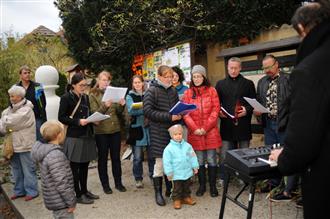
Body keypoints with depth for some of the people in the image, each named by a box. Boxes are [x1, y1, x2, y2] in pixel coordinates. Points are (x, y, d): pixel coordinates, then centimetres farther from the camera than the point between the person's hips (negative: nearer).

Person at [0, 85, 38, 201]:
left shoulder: (26, 110, -15)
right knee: (16, 169, 17)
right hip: (14, 144, 8)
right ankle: (19, 190, 30)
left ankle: (31, 191, 14)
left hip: (24, 145, -8)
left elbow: (11, 121, -22)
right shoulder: (11, 108, 11)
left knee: (28, 169, 3)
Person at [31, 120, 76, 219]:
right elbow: (61, 182, -27)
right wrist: (71, 201, -18)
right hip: (61, 202, -10)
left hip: (56, 200, 10)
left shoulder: (46, 151, 6)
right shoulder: (55, 155, -24)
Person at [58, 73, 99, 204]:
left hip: (87, 135, 7)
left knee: (85, 164, 13)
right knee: (75, 166, 3)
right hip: (74, 137, -6)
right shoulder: (66, 98, -8)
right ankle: (78, 195, 12)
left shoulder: (85, 97, 12)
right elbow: (61, 117, -10)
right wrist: (78, 121, -19)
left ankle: (84, 191, 27)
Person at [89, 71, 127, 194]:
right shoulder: (93, 95, -2)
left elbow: (118, 112, 10)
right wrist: (105, 106, -27)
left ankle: (118, 182, 23)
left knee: (116, 157, 11)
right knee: (103, 158, 7)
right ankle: (105, 184, 19)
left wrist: (121, 105, -11)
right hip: (101, 131, -3)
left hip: (115, 129, 4)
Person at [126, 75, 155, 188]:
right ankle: (138, 179, 17)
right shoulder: (130, 96, 5)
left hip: (149, 128, 2)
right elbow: (131, 111, -12)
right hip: (137, 128, -2)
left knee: (152, 155, 6)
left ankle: (153, 175, 23)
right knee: (137, 157, 1)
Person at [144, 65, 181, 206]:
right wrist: (169, 117, -21)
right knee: (160, 162, 0)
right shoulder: (152, 91, -7)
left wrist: (178, 115, -4)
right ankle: (158, 192, 14)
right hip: (159, 132, -5)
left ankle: (170, 188, 27)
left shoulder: (173, 90, 9)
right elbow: (148, 111, -16)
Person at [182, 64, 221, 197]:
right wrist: (195, 129, -11)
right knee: (199, 160, 8)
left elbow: (215, 110, -3)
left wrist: (206, 128, -10)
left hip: (210, 132, -1)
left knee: (211, 160, 5)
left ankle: (212, 186, 18)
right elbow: (185, 113, 0)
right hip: (195, 133, 1)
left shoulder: (211, 91, 4)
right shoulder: (188, 93, 6)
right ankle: (202, 185, 22)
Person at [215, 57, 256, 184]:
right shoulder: (220, 84, 12)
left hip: (243, 124, 0)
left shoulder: (248, 84, 9)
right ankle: (223, 178, 10)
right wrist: (219, 111, -7)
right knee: (224, 154, -1)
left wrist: (247, 110, -13)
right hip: (226, 124, 0)